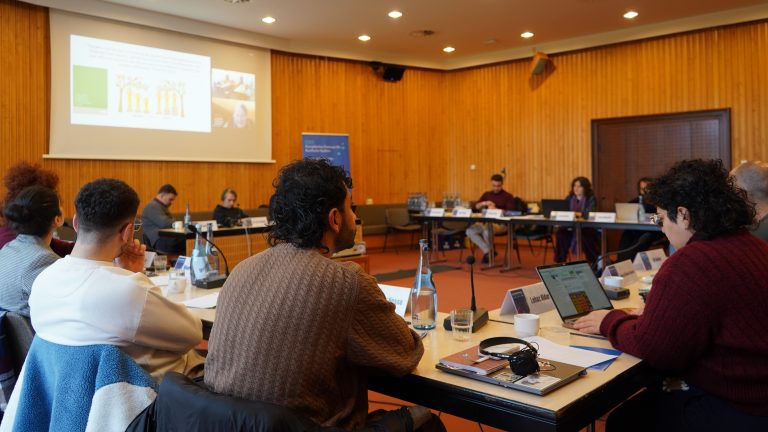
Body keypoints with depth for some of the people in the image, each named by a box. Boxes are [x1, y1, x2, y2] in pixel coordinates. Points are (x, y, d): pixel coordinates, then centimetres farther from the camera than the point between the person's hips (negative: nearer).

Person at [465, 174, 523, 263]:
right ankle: (487, 251, -14)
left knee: (487, 231, -38)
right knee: (470, 231, -23)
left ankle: (490, 251, -10)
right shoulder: (486, 195, 19)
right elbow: (475, 207, 11)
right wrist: (484, 203, -10)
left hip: (500, 223, -5)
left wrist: (495, 209, -18)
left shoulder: (508, 196, 5)